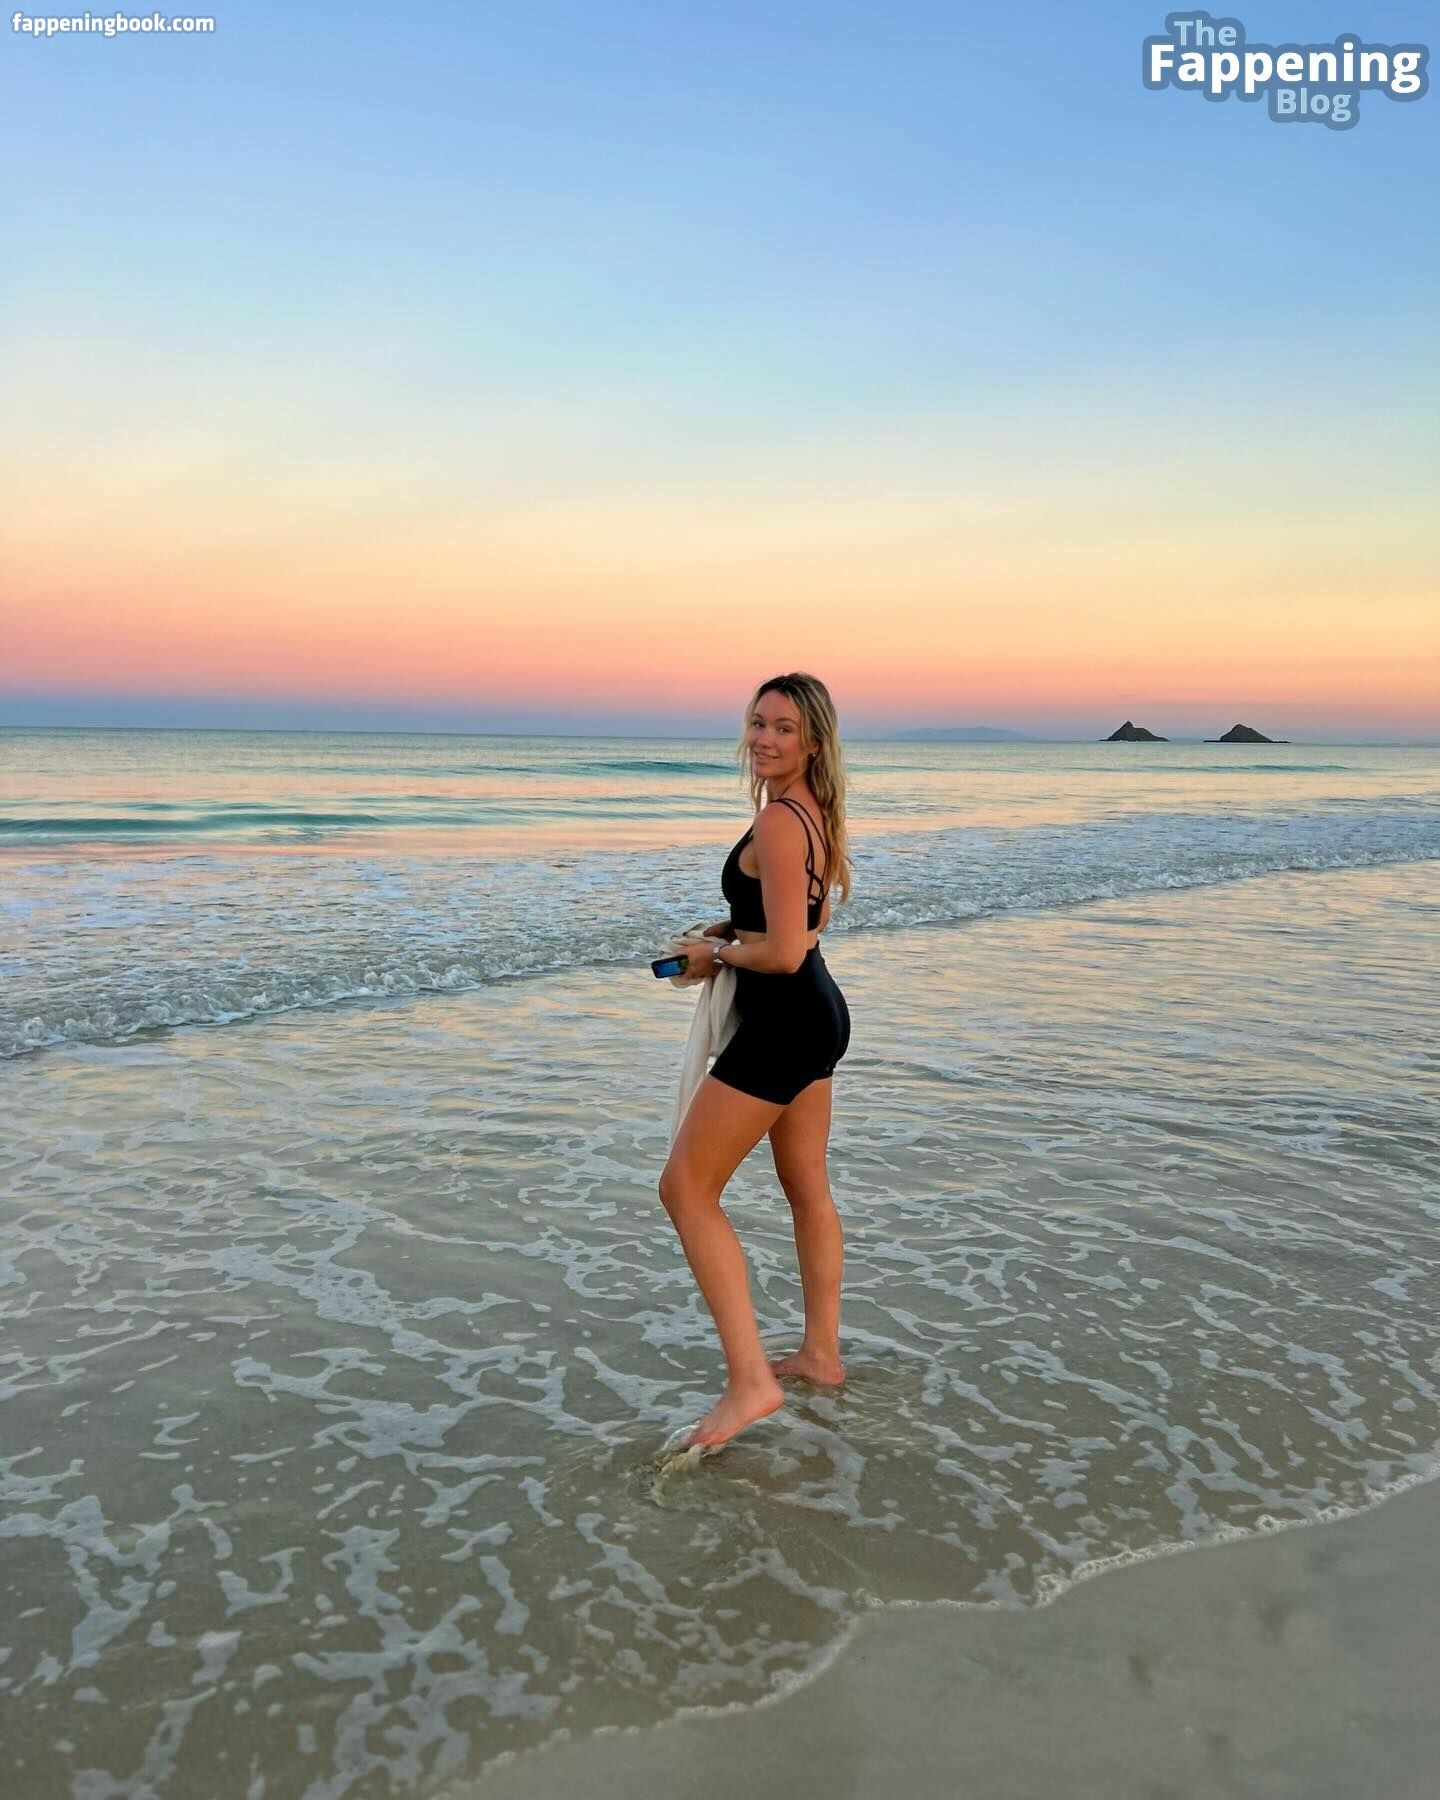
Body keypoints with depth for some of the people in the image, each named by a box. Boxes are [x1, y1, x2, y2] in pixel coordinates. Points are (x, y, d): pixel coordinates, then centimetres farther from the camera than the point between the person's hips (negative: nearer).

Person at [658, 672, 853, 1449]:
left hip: (784, 1022, -10)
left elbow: (784, 952, -25)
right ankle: (821, 1353, 34)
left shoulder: (776, 821, -21)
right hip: (819, 1014, 10)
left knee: (687, 1188, -3)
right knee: (807, 1189, 20)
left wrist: (717, 952, -7)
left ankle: (750, 1379, -2)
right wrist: (729, 929, 9)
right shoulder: (815, 812, 10)